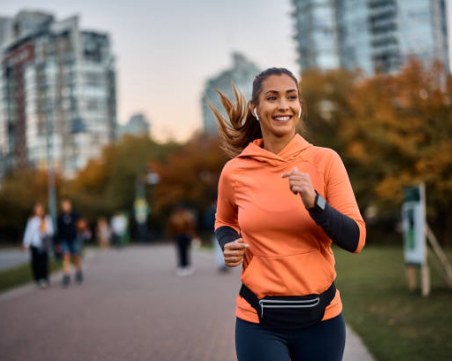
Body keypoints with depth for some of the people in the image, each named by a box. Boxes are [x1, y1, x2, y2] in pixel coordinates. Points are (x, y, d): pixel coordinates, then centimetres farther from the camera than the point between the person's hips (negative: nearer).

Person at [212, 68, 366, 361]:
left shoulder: (325, 160, -7)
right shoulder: (235, 171, -4)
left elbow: (355, 240, -10)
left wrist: (314, 202, -24)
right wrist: (229, 246, -4)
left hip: (321, 316, 1)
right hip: (259, 320, 0)